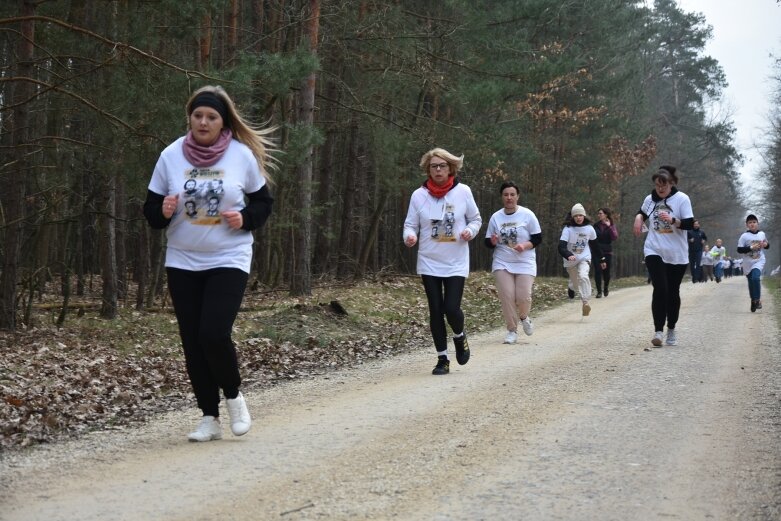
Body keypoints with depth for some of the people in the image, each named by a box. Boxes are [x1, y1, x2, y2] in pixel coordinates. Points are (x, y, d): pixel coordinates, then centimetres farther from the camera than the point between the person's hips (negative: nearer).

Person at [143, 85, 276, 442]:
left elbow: (263, 202, 7)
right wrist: (163, 211, -17)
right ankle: (209, 417, 16)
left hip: (229, 260, -3)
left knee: (214, 334, -16)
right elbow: (151, 208, 5)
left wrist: (244, 218, -13)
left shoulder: (242, 155, -4)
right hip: (182, 262, 3)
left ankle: (233, 396, 12)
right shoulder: (171, 155, 0)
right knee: (193, 342, 3)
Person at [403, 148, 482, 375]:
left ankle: (459, 337, 25)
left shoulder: (463, 191, -4)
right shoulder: (419, 195, -4)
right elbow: (410, 225, 1)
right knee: (436, 311, 4)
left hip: (456, 263, -1)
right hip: (429, 263, 1)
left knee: (451, 308, -10)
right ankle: (442, 358, 17)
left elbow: (475, 219, 7)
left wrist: (470, 231, -14)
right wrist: (409, 237, -21)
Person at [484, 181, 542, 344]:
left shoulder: (527, 215, -3)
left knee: (523, 296, -11)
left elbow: (538, 238, -1)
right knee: (506, 297, -8)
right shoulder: (496, 217, 4)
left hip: (525, 263, -2)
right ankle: (512, 330, 7)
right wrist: (493, 241, -14)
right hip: (502, 263, 2)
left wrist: (525, 246, -19)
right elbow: (488, 242, 9)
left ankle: (524, 317, 23)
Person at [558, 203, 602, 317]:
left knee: (583, 276, -28)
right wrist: (568, 255, -44)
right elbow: (561, 247, -25)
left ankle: (585, 302, -30)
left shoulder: (589, 229, -6)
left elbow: (595, 245, 10)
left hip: (584, 258, 0)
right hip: (570, 260, 0)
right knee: (575, 284, 12)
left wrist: (601, 259, 16)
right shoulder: (568, 229, -15)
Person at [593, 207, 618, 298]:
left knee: (606, 272, 6)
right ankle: (599, 291, -6)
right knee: (598, 271, -11)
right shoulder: (596, 226, 5)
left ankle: (606, 287, 33)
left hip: (607, 252, 0)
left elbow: (615, 237, -12)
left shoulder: (611, 226, 2)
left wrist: (609, 227, -18)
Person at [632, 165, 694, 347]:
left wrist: (672, 220, -28)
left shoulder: (682, 199, -8)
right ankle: (658, 331, -14)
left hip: (677, 255, -1)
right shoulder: (650, 199, 3)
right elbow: (642, 211, 25)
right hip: (655, 252, 1)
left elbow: (690, 224, -13)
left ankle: (671, 330, 26)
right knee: (660, 289, -14)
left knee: (673, 293, 10)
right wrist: (639, 218, 4)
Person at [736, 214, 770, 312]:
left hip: (759, 261, 0)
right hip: (748, 263, 0)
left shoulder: (762, 234, 1)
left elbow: (767, 245, 17)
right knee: (751, 283, 9)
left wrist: (766, 245, -7)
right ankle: (753, 301, 27)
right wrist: (751, 247, -22)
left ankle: (757, 299, -14)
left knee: (756, 277, -24)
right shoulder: (744, 236, -8)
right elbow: (739, 250, -12)